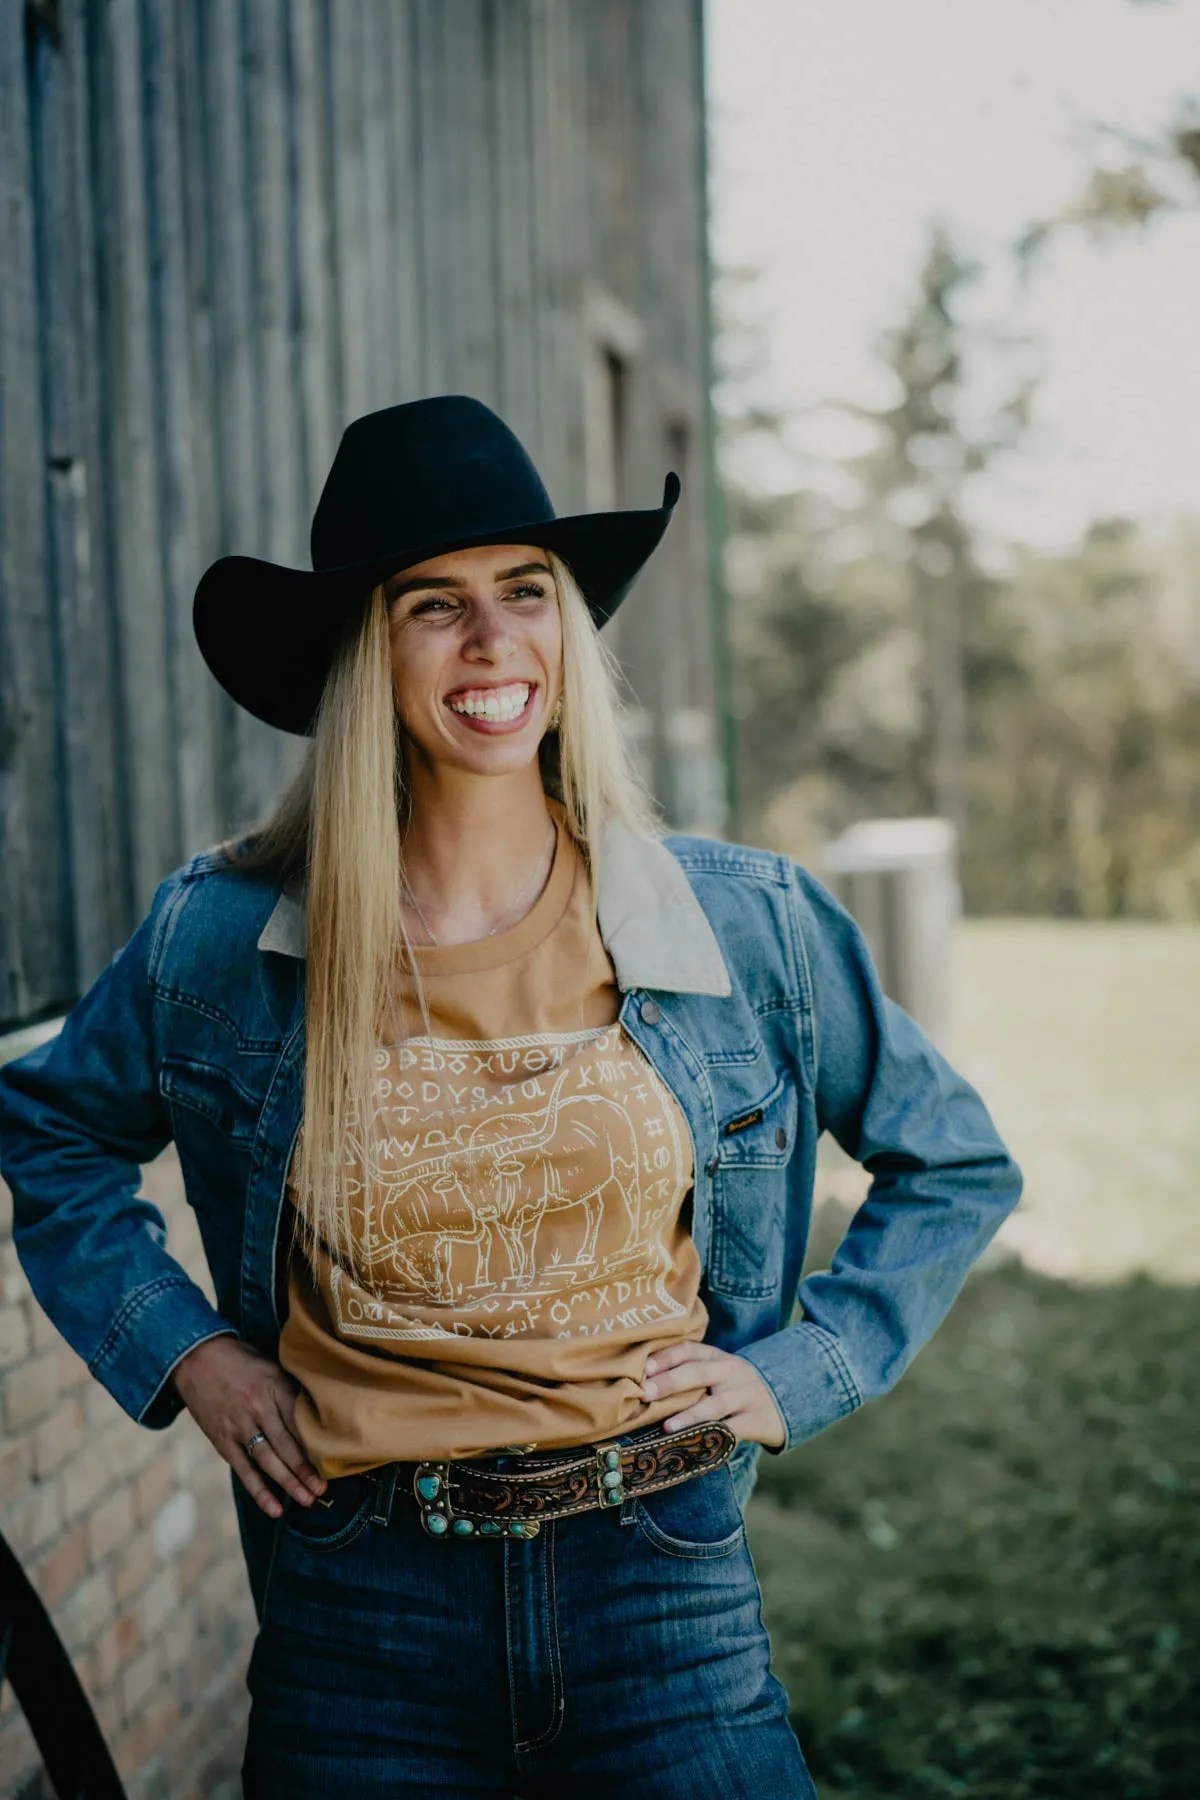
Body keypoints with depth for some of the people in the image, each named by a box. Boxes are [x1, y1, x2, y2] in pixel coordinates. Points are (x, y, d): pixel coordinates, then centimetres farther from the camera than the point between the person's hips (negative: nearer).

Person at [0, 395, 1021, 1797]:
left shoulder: (750, 927, -2)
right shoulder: (219, 943, -3)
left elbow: (955, 1163, 11)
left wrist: (799, 1372, 1)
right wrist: (182, 1347, 3)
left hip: (662, 1592, 0)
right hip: (360, 1613, 0)